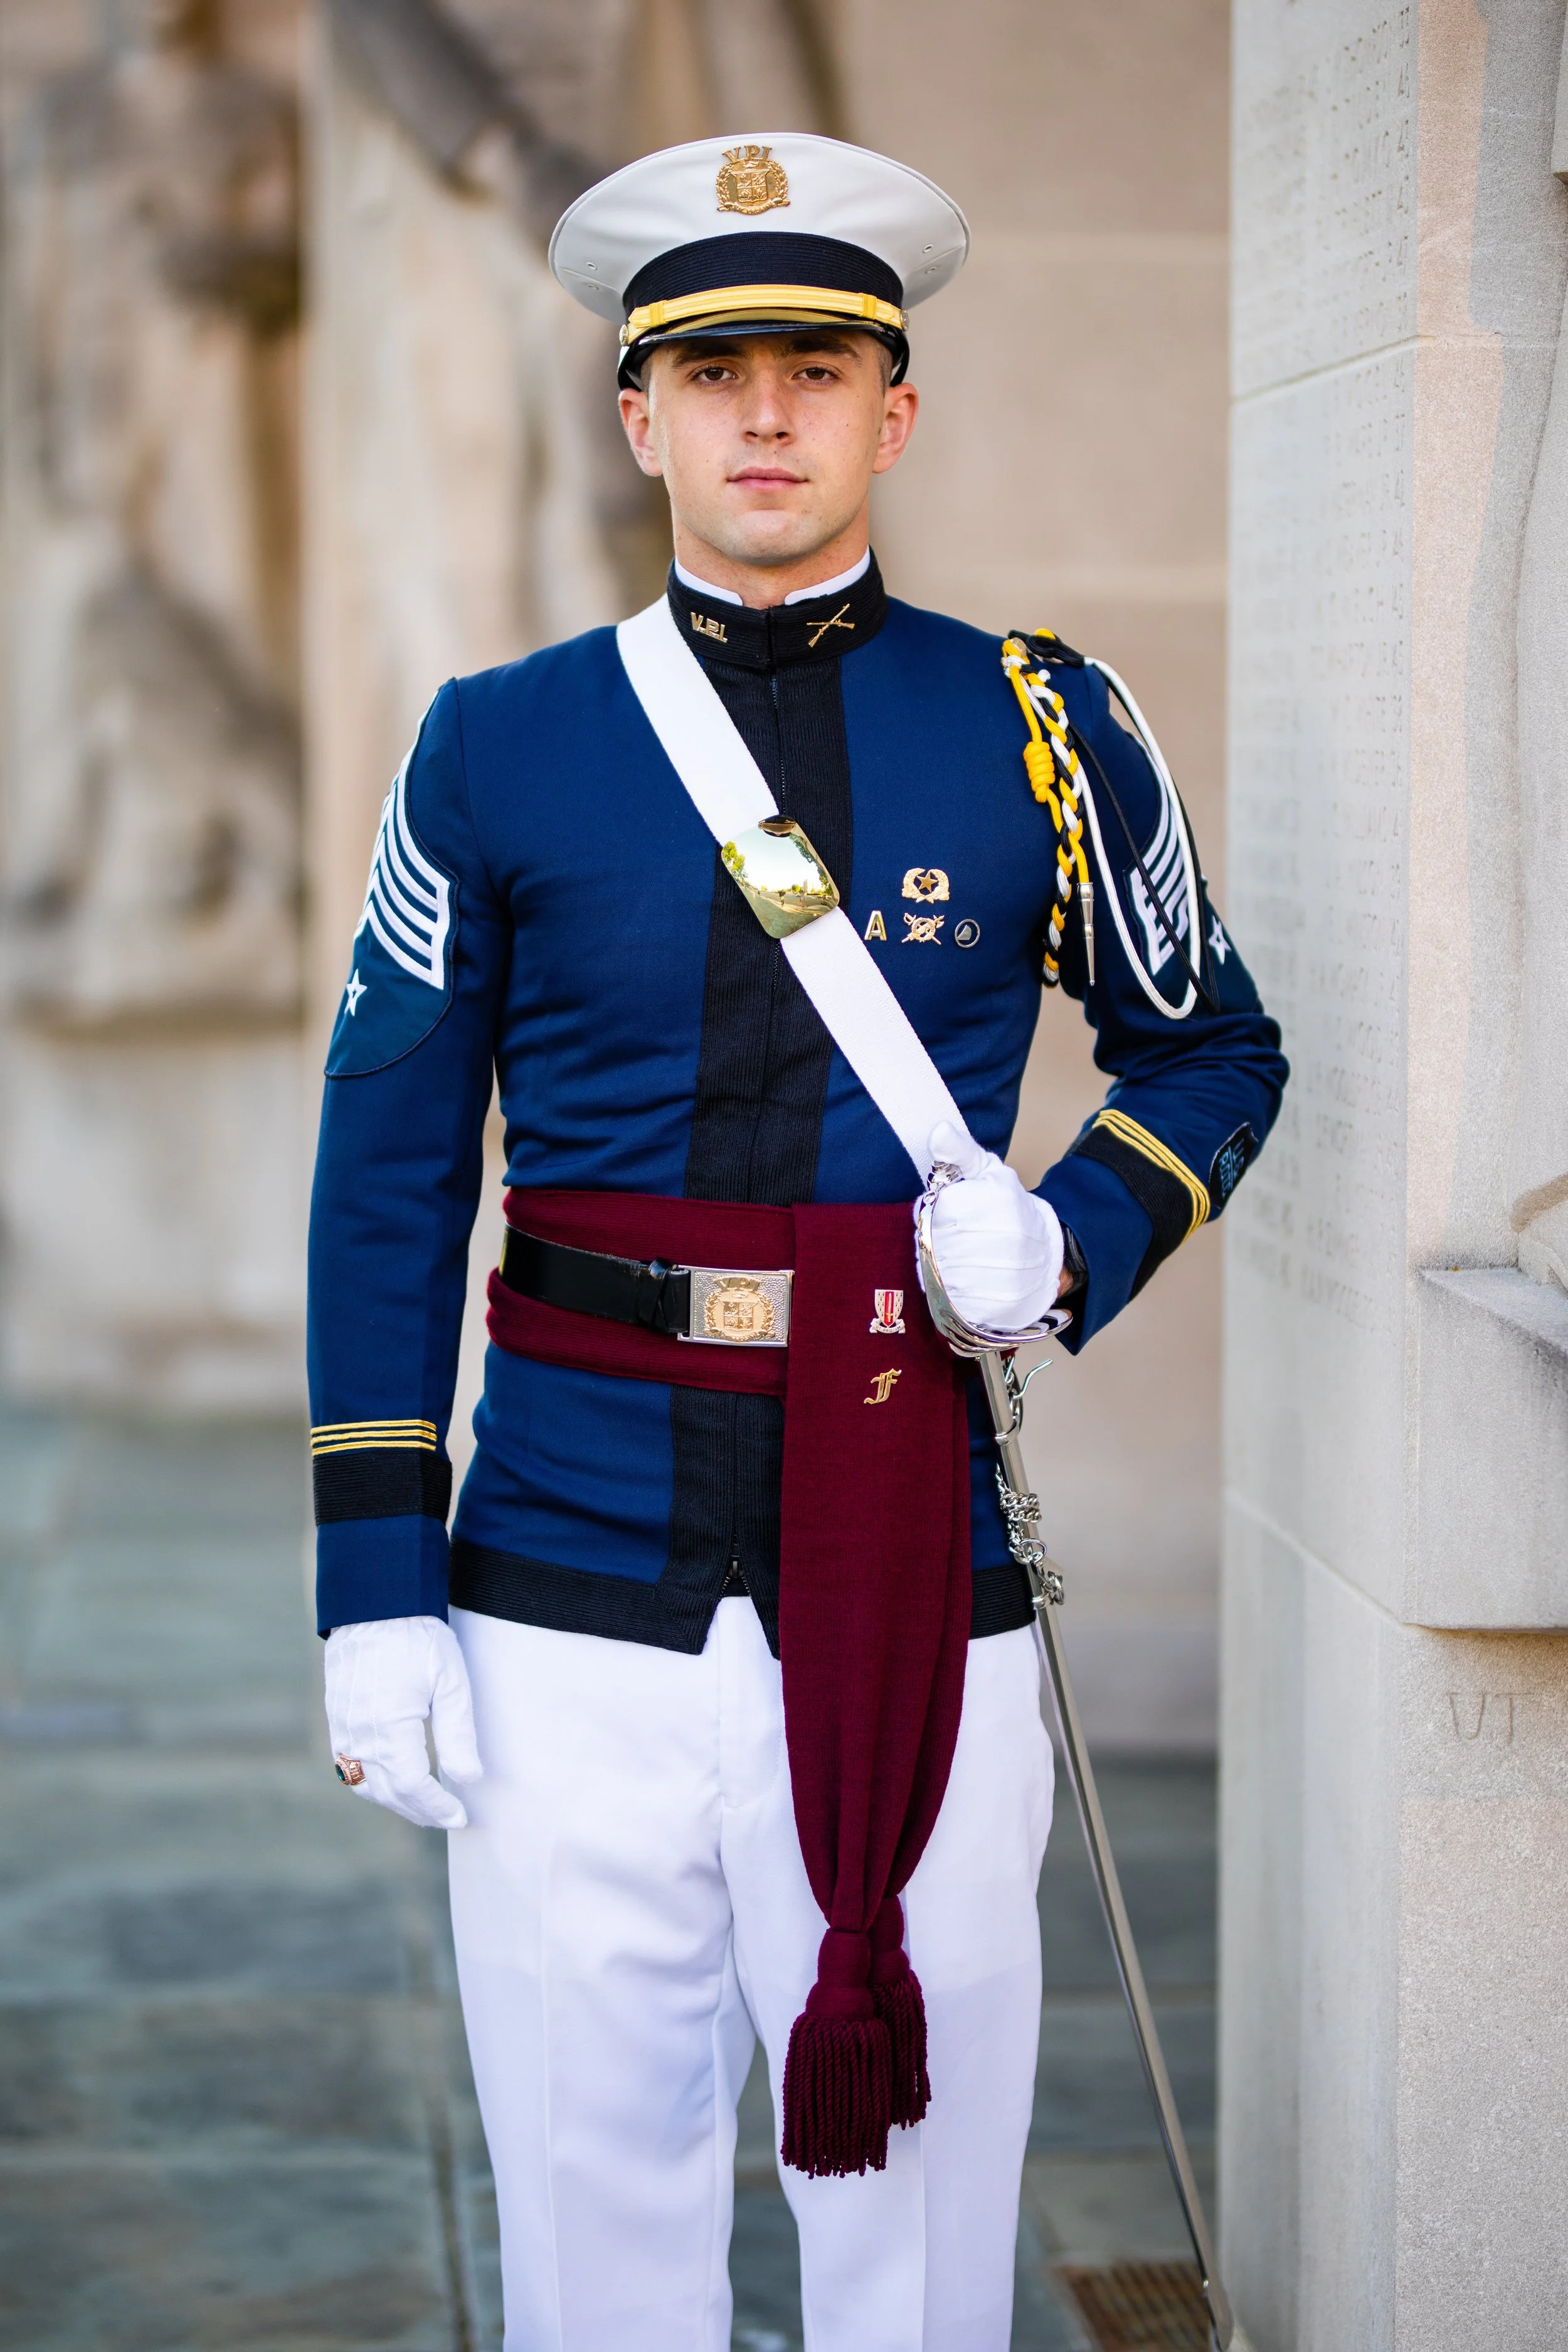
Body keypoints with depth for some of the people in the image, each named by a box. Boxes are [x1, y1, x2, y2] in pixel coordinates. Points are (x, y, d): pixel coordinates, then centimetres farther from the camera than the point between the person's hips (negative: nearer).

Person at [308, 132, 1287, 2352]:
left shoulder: (1040, 732, 4)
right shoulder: (497, 749, 3)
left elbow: (1214, 1053, 16)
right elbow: (386, 1174, 5)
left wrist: (1072, 1237, -5)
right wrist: (376, 1588, -1)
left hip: (915, 1596, 0)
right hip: (573, 1613, 0)